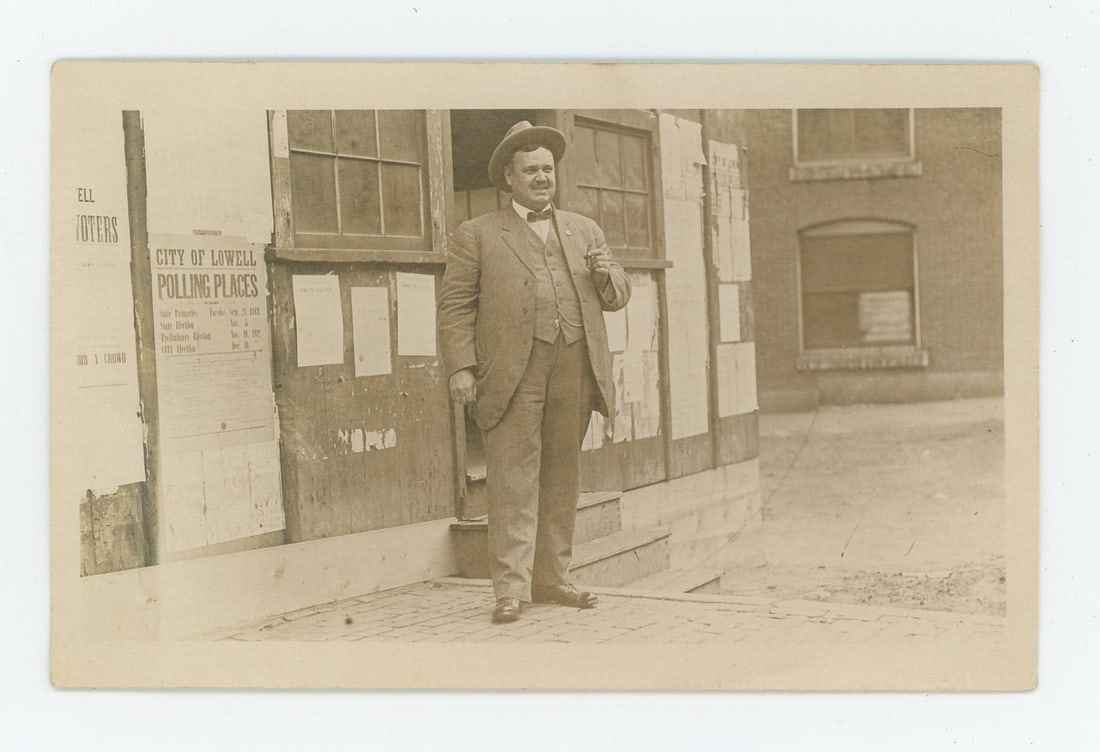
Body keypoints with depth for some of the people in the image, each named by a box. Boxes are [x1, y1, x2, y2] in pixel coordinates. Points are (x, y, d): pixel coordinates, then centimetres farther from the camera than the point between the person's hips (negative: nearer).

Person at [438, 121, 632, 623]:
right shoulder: (477, 235, 8)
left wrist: (608, 274, -1)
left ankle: (551, 578, 18)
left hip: (575, 370, 4)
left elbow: (616, 297, 22)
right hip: (513, 372, -4)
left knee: (562, 477, 8)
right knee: (513, 478, -7)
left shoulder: (584, 230, 21)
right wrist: (461, 367, -9)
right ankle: (511, 587, -4)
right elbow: (455, 305, 2)